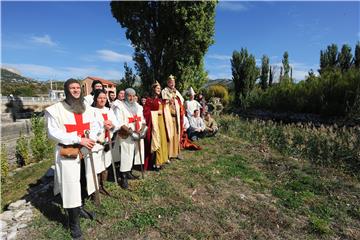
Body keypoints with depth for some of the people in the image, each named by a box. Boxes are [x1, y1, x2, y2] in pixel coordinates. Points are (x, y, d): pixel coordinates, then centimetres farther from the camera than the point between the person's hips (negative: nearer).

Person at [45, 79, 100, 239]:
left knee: (84, 182, 17)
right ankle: (73, 222, 18)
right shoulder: (56, 109, -10)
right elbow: (53, 132, -15)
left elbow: (95, 125, 6)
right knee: (71, 187, 1)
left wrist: (91, 139, -14)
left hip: (85, 152, 5)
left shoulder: (87, 108, 7)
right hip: (68, 155, -5)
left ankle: (80, 208, 41)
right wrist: (78, 139, -22)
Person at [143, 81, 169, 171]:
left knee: (162, 140, 8)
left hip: (161, 122, 7)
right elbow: (146, 112, -10)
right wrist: (156, 112, -13)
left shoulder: (161, 100, 18)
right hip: (154, 122, -7)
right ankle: (155, 162, -1)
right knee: (155, 141, -8)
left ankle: (159, 161, 17)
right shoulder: (149, 100, -3)